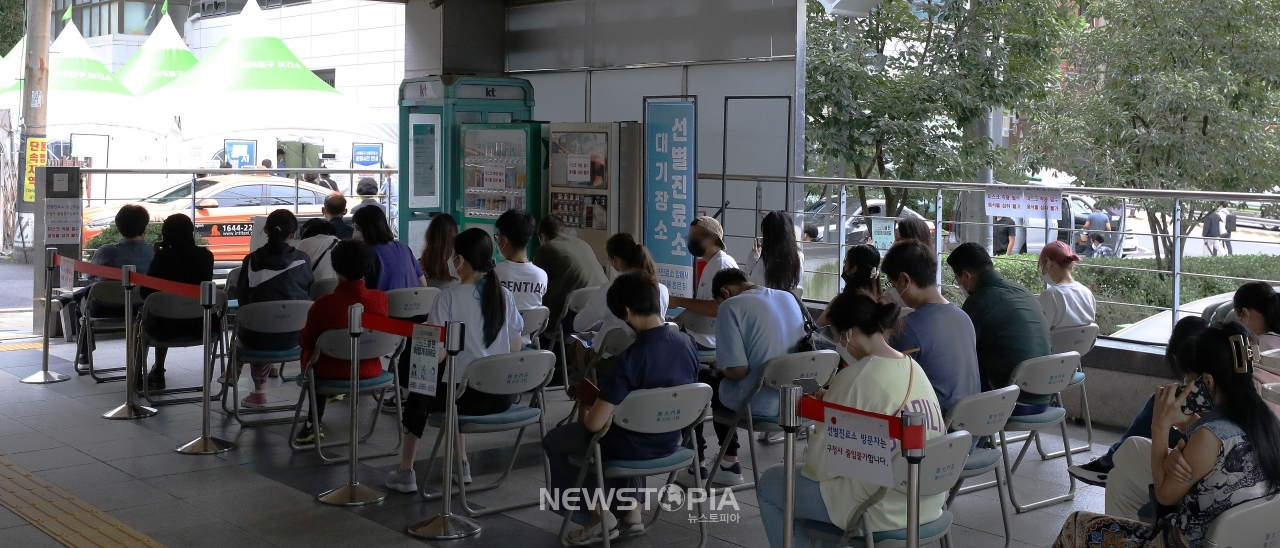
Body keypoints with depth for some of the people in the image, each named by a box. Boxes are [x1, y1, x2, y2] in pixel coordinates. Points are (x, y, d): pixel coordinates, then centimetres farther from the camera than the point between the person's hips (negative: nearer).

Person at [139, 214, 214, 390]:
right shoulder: (205, 255, -2)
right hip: (199, 323, 4)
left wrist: (157, 256, 1)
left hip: (169, 325, -4)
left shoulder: (163, 257, -11)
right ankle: (158, 372, 51)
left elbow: (145, 293, -4)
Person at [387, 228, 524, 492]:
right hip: (503, 396, 5)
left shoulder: (450, 297, -13)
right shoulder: (504, 295, 2)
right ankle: (461, 466, 38)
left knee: (418, 398, 26)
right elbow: (515, 348, 9)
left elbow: (437, 354, -16)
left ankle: (405, 473, 31)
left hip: (469, 395, -5)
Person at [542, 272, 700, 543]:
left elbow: (594, 424, -28)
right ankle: (632, 511, 32)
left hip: (634, 446, -6)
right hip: (669, 441, 6)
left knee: (555, 440, 19)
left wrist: (590, 406, -3)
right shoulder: (687, 343, -9)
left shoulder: (631, 357, -29)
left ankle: (600, 516, 21)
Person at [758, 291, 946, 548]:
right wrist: (832, 402, 16)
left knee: (769, 483, 12)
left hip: (881, 511, -8)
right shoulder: (914, 368, 6)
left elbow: (821, 465, -14)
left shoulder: (855, 377, -18)